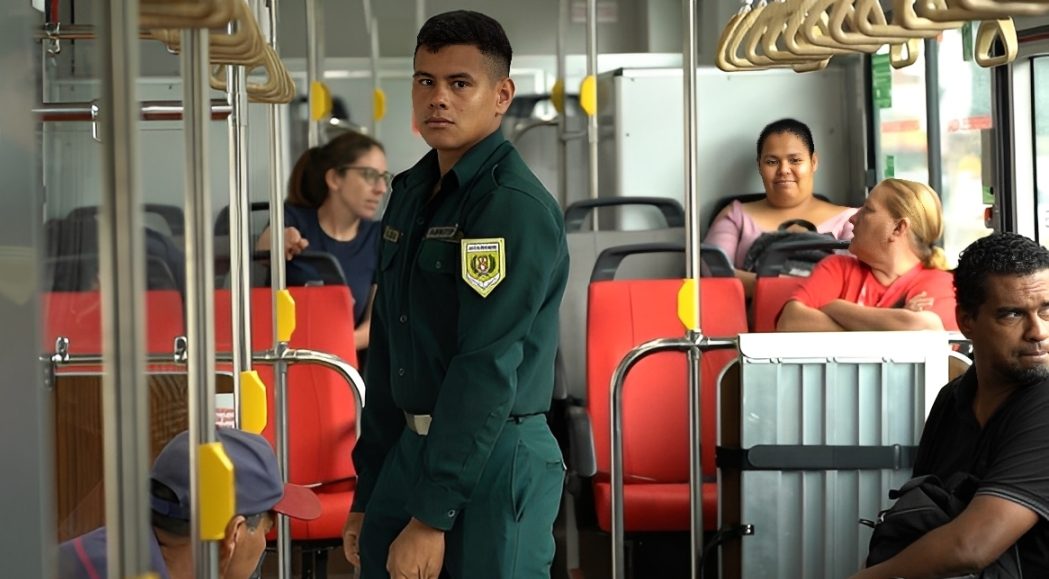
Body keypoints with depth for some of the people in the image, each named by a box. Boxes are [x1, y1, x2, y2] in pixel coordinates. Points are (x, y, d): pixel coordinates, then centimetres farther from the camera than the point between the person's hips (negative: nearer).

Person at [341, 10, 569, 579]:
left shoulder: (516, 207, -15)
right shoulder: (410, 193, 11)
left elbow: (487, 369, -20)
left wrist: (430, 517, -22)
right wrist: (368, 496, 14)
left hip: (494, 462, -8)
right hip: (412, 448, 8)